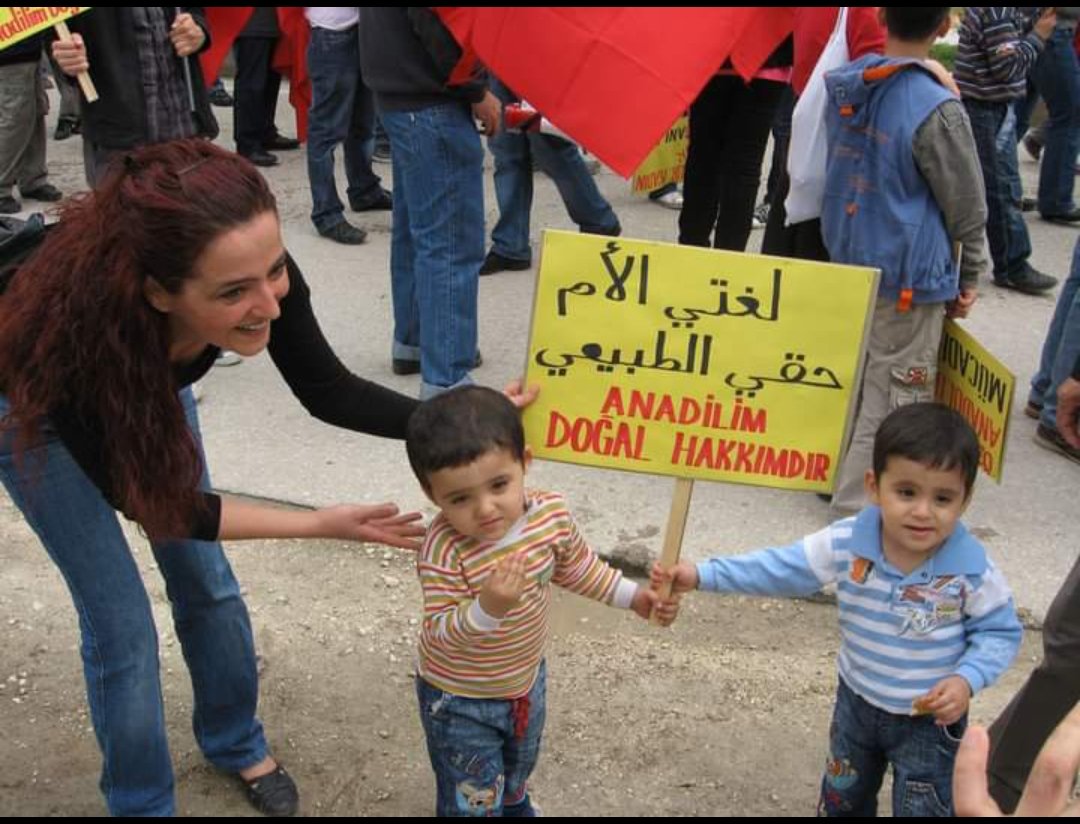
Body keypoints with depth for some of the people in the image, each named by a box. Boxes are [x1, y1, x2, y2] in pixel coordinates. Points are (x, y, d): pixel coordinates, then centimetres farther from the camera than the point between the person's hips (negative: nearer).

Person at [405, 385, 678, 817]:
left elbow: (576, 567, 2)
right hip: (460, 701, -6)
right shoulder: (444, 551, -36)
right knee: (474, 801, 11)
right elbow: (440, 634, -34)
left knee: (518, 771, 34)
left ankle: (514, 805, 66)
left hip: (526, 681, 6)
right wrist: (487, 608, -51)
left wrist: (633, 595, 3)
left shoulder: (552, 513, -19)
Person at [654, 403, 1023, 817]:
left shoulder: (972, 571, -26)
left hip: (931, 719, -3)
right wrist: (702, 575, -18)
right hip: (857, 701, 3)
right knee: (842, 801, 26)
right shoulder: (846, 543, -21)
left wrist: (967, 679, -28)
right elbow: (782, 567, -13)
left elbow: (1000, 632, -12)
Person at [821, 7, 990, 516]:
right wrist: (969, 278, 4)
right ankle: (855, 507, 8)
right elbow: (967, 207, -9)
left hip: (845, 261, 7)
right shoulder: (935, 109, -19)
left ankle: (839, 476, 33)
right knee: (893, 402, 3)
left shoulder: (844, 85, -1)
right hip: (908, 281, -7)